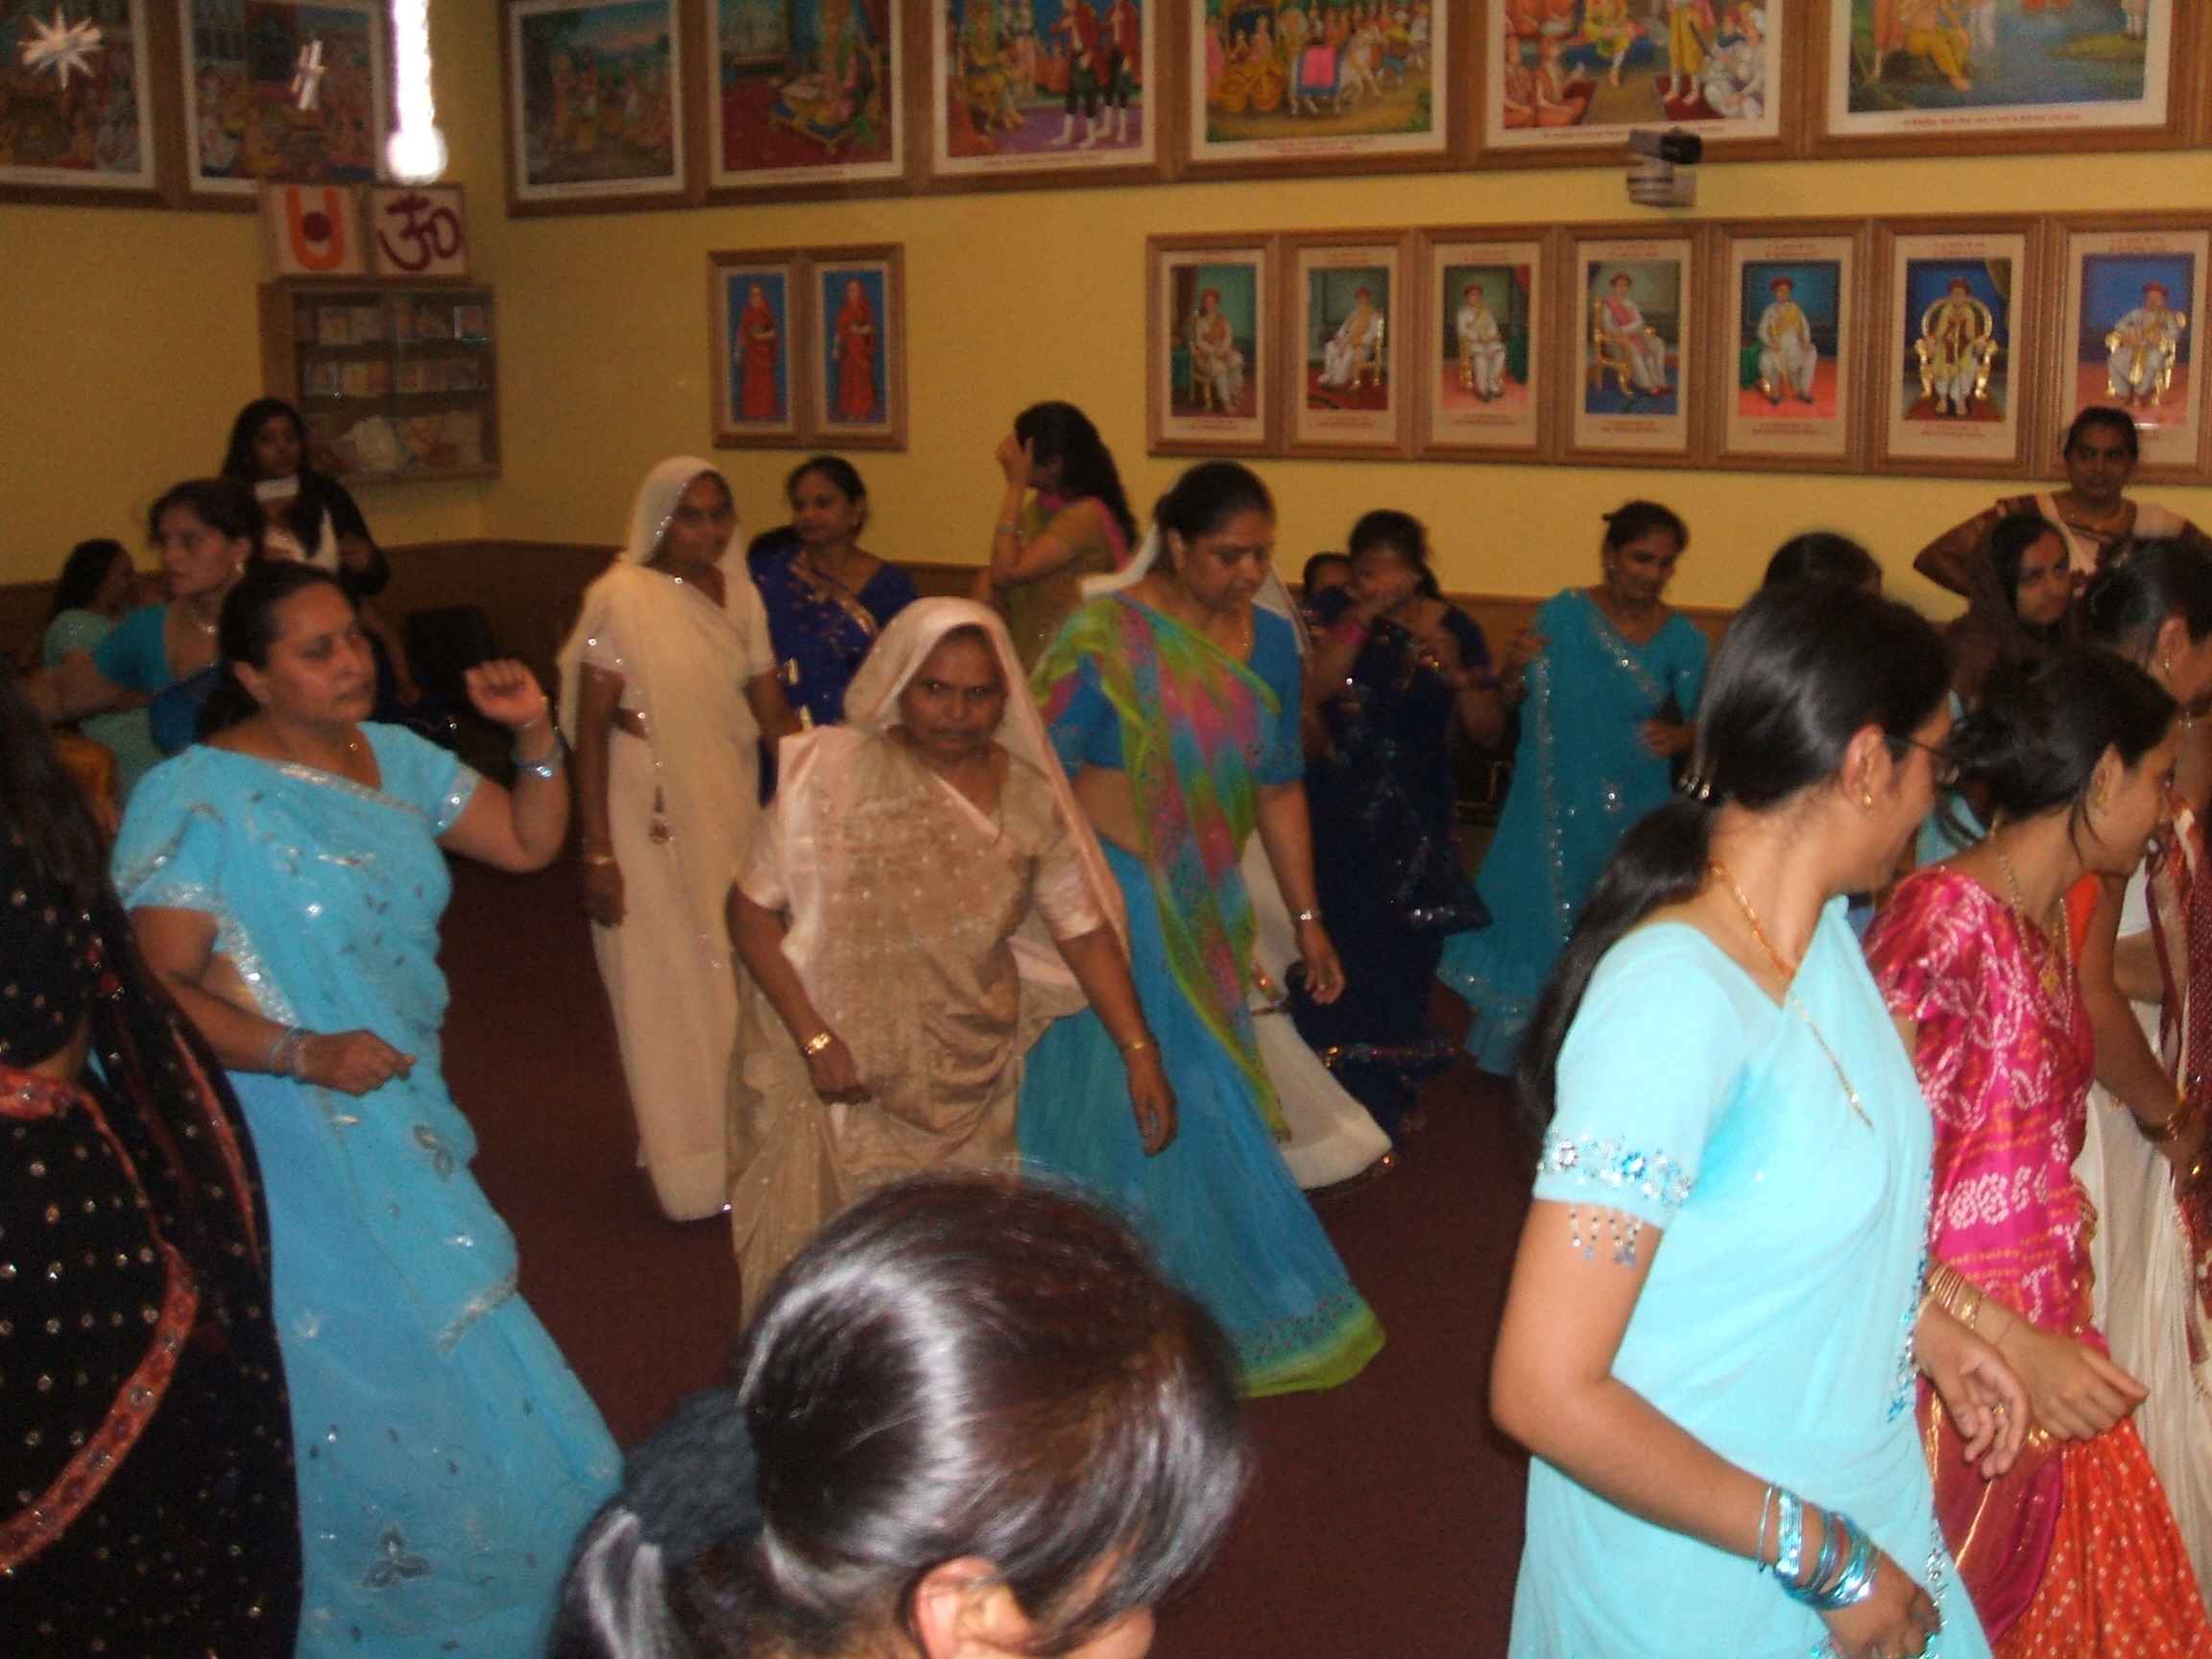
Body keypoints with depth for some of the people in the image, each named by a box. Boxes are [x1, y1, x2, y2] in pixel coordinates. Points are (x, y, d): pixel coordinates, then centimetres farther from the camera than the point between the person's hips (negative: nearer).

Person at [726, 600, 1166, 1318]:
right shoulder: (834, 770, -11)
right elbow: (753, 909, -10)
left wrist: (1139, 1052, -4)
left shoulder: (1029, 797, -1)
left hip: (969, 1083, 3)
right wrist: (814, 1038, -17)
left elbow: (1084, 928, 3)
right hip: (838, 1075, -3)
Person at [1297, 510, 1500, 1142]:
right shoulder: (1335, 613, -1)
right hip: (1338, 818, -1)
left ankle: (1388, 1093, 24)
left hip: (1419, 823, 2)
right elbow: (1312, 688, -19)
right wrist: (1365, 614, -22)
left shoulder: (1454, 628, 2)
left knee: (1406, 960, 4)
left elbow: (1489, 733, 1)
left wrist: (1457, 673, -15)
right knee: (1343, 954, -8)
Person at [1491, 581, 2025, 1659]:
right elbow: (1543, 1391, -29)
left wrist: (1923, 1324, 2)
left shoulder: (1825, 933, -3)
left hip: (1861, 1500, 7)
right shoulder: (1675, 1002, -28)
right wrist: (1821, 1556, -22)